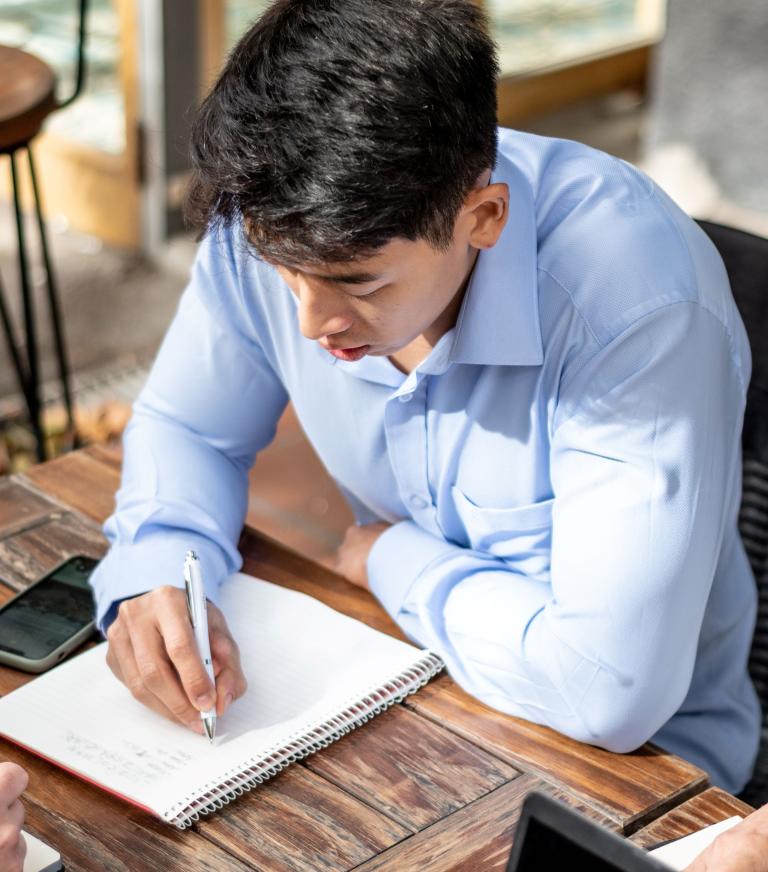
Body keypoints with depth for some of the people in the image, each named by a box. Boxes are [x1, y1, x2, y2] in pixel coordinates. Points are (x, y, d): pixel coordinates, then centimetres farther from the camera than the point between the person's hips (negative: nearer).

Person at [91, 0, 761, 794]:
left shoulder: (640, 304, -34)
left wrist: (392, 559, -20)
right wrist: (156, 578, -19)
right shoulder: (275, 223, -16)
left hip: (638, 746, -4)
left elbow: (613, 687, -36)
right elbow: (184, 428, 3)